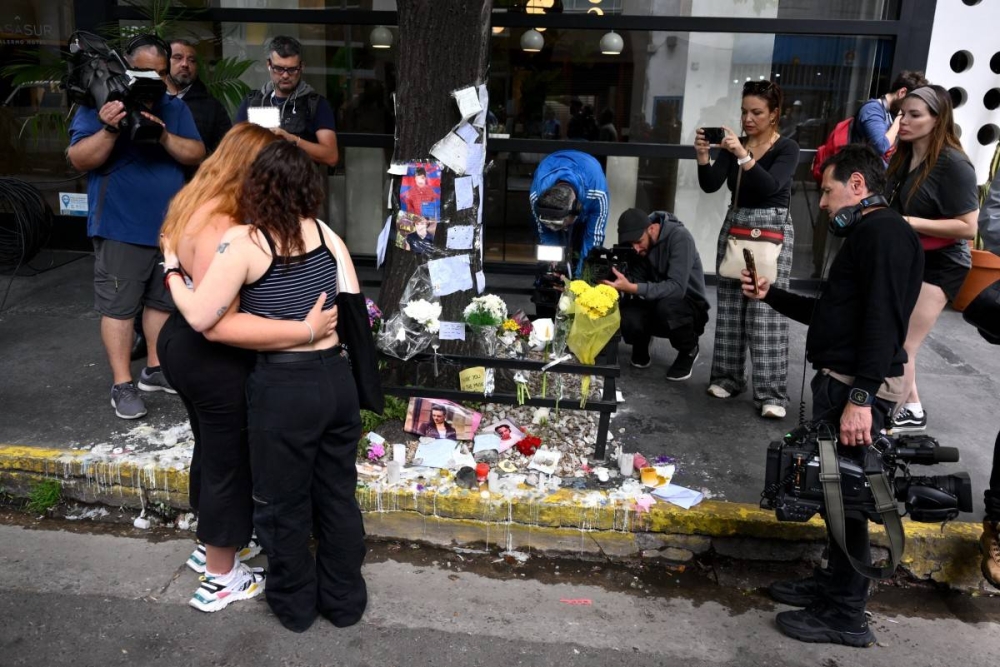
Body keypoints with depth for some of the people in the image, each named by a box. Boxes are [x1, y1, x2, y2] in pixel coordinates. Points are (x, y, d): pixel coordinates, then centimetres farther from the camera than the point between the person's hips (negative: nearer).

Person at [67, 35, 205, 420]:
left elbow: (196, 155, -2)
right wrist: (110, 130, -27)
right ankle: (122, 384, 6)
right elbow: (79, 160, -12)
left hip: (171, 225, 5)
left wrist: (164, 136, -19)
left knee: (163, 301, 13)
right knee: (119, 305, -1)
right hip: (121, 228, -5)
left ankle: (155, 369, 28)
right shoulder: (100, 105, -5)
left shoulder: (175, 108, 7)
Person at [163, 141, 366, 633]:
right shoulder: (326, 233, 1)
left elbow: (200, 318, -13)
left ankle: (294, 604, 36)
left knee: (283, 505, 17)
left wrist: (171, 268, 2)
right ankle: (345, 601, 36)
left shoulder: (244, 241, -13)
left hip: (284, 389, -4)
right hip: (338, 379, 5)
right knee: (337, 496, 19)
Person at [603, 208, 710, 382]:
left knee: (665, 305, -38)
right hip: (656, 303, 4)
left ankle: (689, 350, -7)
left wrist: (631, 288, -42)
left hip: (690, 306, -3)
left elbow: (677, 288, -35)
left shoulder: (679, 237, -24)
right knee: (627, 316, -29)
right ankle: (641, 344, 6)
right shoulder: (637, 241, -7)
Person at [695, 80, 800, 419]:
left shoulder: (787, 148, -4)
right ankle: (728, 377, 16)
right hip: (734, 225, 5)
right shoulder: (734, 143, 7)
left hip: (772, 229, -4)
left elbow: (770, 186, -21)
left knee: (766, 312, -9)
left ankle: (771, 393, -6)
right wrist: (704, 155, -19)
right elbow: (710, 185, -2)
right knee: (730, 308, 6)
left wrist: (743, 156, -32)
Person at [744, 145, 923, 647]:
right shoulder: (866, 234, 20)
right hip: (840, 381, 10)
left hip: (858, 387, -10)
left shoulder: (885, 232, -13)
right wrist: (770, 295, 21)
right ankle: (835, 584, 30)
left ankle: (846, 617, 9)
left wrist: (861, 397, -29)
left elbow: (884, 320, -24)